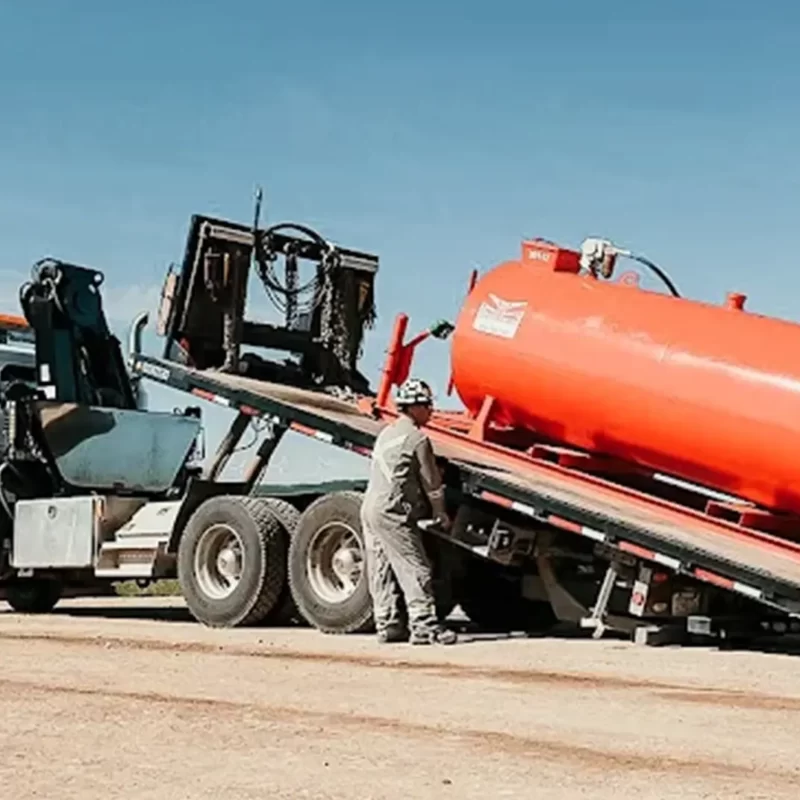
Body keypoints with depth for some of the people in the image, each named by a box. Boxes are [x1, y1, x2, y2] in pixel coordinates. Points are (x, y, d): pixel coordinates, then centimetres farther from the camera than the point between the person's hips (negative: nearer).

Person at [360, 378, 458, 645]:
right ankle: (424, 626, -12)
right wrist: (441, 515, 11)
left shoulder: (386, 433, 19)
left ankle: (388, 626, 12)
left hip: (369, 506, 9)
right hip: (392, 512, -9)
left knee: (382, 572, 10)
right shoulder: (417, 438, -8)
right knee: (415, 570, -8)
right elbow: (431, 482, -3)